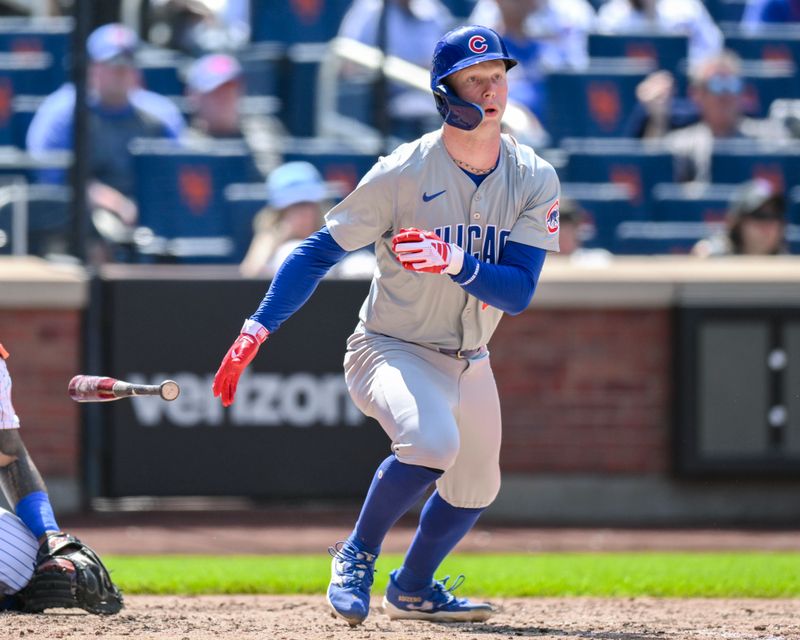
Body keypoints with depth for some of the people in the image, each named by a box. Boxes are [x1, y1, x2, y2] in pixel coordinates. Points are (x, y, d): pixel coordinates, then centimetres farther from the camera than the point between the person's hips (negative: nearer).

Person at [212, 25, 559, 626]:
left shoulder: (534, 180, -10)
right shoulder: (401, 174, -19)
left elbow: (519, 291, -18)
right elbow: (319, 252, -14)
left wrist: (455, 262, -37)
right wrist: (256, 330, -23)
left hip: (469, 362, 6)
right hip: (391, 350, -6)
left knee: (475, 488, 19)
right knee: (431, 440, -33)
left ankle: (412, 589, 47)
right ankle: (358, 555, -9)